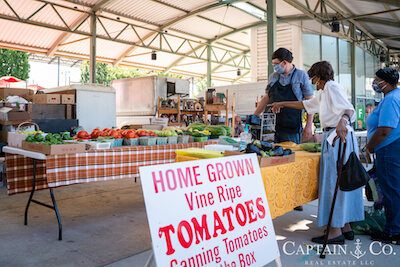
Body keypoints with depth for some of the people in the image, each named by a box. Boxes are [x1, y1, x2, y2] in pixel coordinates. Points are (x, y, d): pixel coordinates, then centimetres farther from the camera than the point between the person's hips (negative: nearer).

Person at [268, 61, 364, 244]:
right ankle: (346, 227, 19)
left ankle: (336, 231, -2)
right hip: (336, 138, 10)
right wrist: (282, 104, 39)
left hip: (338, 138, -10)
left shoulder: (332, 87, -7)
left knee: (334, 181, -7)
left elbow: (349, 108, -23)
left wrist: (343, 120, -44)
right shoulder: (325, 93, 24)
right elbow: (306, 105, 35)